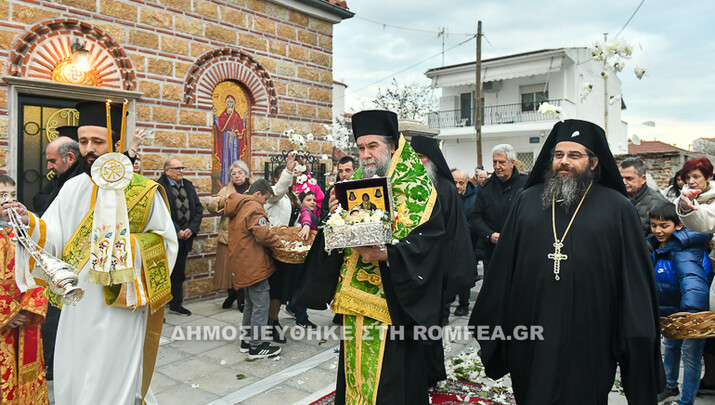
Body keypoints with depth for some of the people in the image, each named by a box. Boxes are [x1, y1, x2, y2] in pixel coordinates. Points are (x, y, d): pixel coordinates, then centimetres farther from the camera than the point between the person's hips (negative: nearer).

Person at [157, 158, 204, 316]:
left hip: (185, 237, 6)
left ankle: (176, 304, 30)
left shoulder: (189, 186, 11)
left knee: (179, 273, 17)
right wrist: (177, 231, -17)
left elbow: (198, 209, 8)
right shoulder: (160, 187, -10)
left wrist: (192, 229, -5)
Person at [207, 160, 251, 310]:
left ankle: (241, 298, 19)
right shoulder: (226, 190, 13)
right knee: (228, 267, 6)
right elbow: (211, 207, 3)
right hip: (228, 235, 3)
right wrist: (223, 199, -14)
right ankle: (231, 294, 29)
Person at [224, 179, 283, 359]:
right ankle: (256, 346, 2)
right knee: (261, 304, -3)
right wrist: (279, 242, -8)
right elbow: (263, 234, -23)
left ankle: (247, 340, 28)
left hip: (242, 263, 10)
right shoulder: (254, 208, -14)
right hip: (253, 265, -10)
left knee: (250, 303, 20)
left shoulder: (237, 207, 16)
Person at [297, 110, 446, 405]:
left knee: (389, 374, 4)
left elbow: (429, 237, -15)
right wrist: (334, 214, -10)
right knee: (356, 368, 15)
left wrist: (386, 254, -27)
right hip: (355, 298, 5)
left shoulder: (415, 187, -6)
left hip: (392, 300, -5)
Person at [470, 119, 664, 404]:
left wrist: (637, 336, -3)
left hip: (588, 338, -2)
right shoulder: (528, 201, 6)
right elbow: (503, 266, 8)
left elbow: (635, 278, 0)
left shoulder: (617, 208, 0)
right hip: (529, 333, 2)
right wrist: (493, 324, 7)